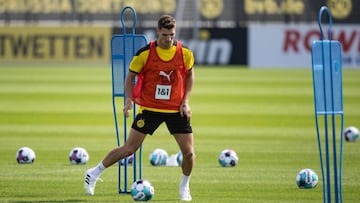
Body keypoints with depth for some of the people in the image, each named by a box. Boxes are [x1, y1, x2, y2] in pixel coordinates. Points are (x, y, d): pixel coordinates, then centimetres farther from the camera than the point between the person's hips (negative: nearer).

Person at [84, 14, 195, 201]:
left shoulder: (185, 53, -7)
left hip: (176, 110, 2)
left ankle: (184, 186, 22)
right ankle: (94, 173, 14)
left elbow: (190, 75, 10)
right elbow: (131, 76, 0)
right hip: (149, 108, -2)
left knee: (189, 152, -6)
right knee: (129, 149, -3)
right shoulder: (145, 53, -12)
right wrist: (129, 100, -14)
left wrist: (185, 101, -1)